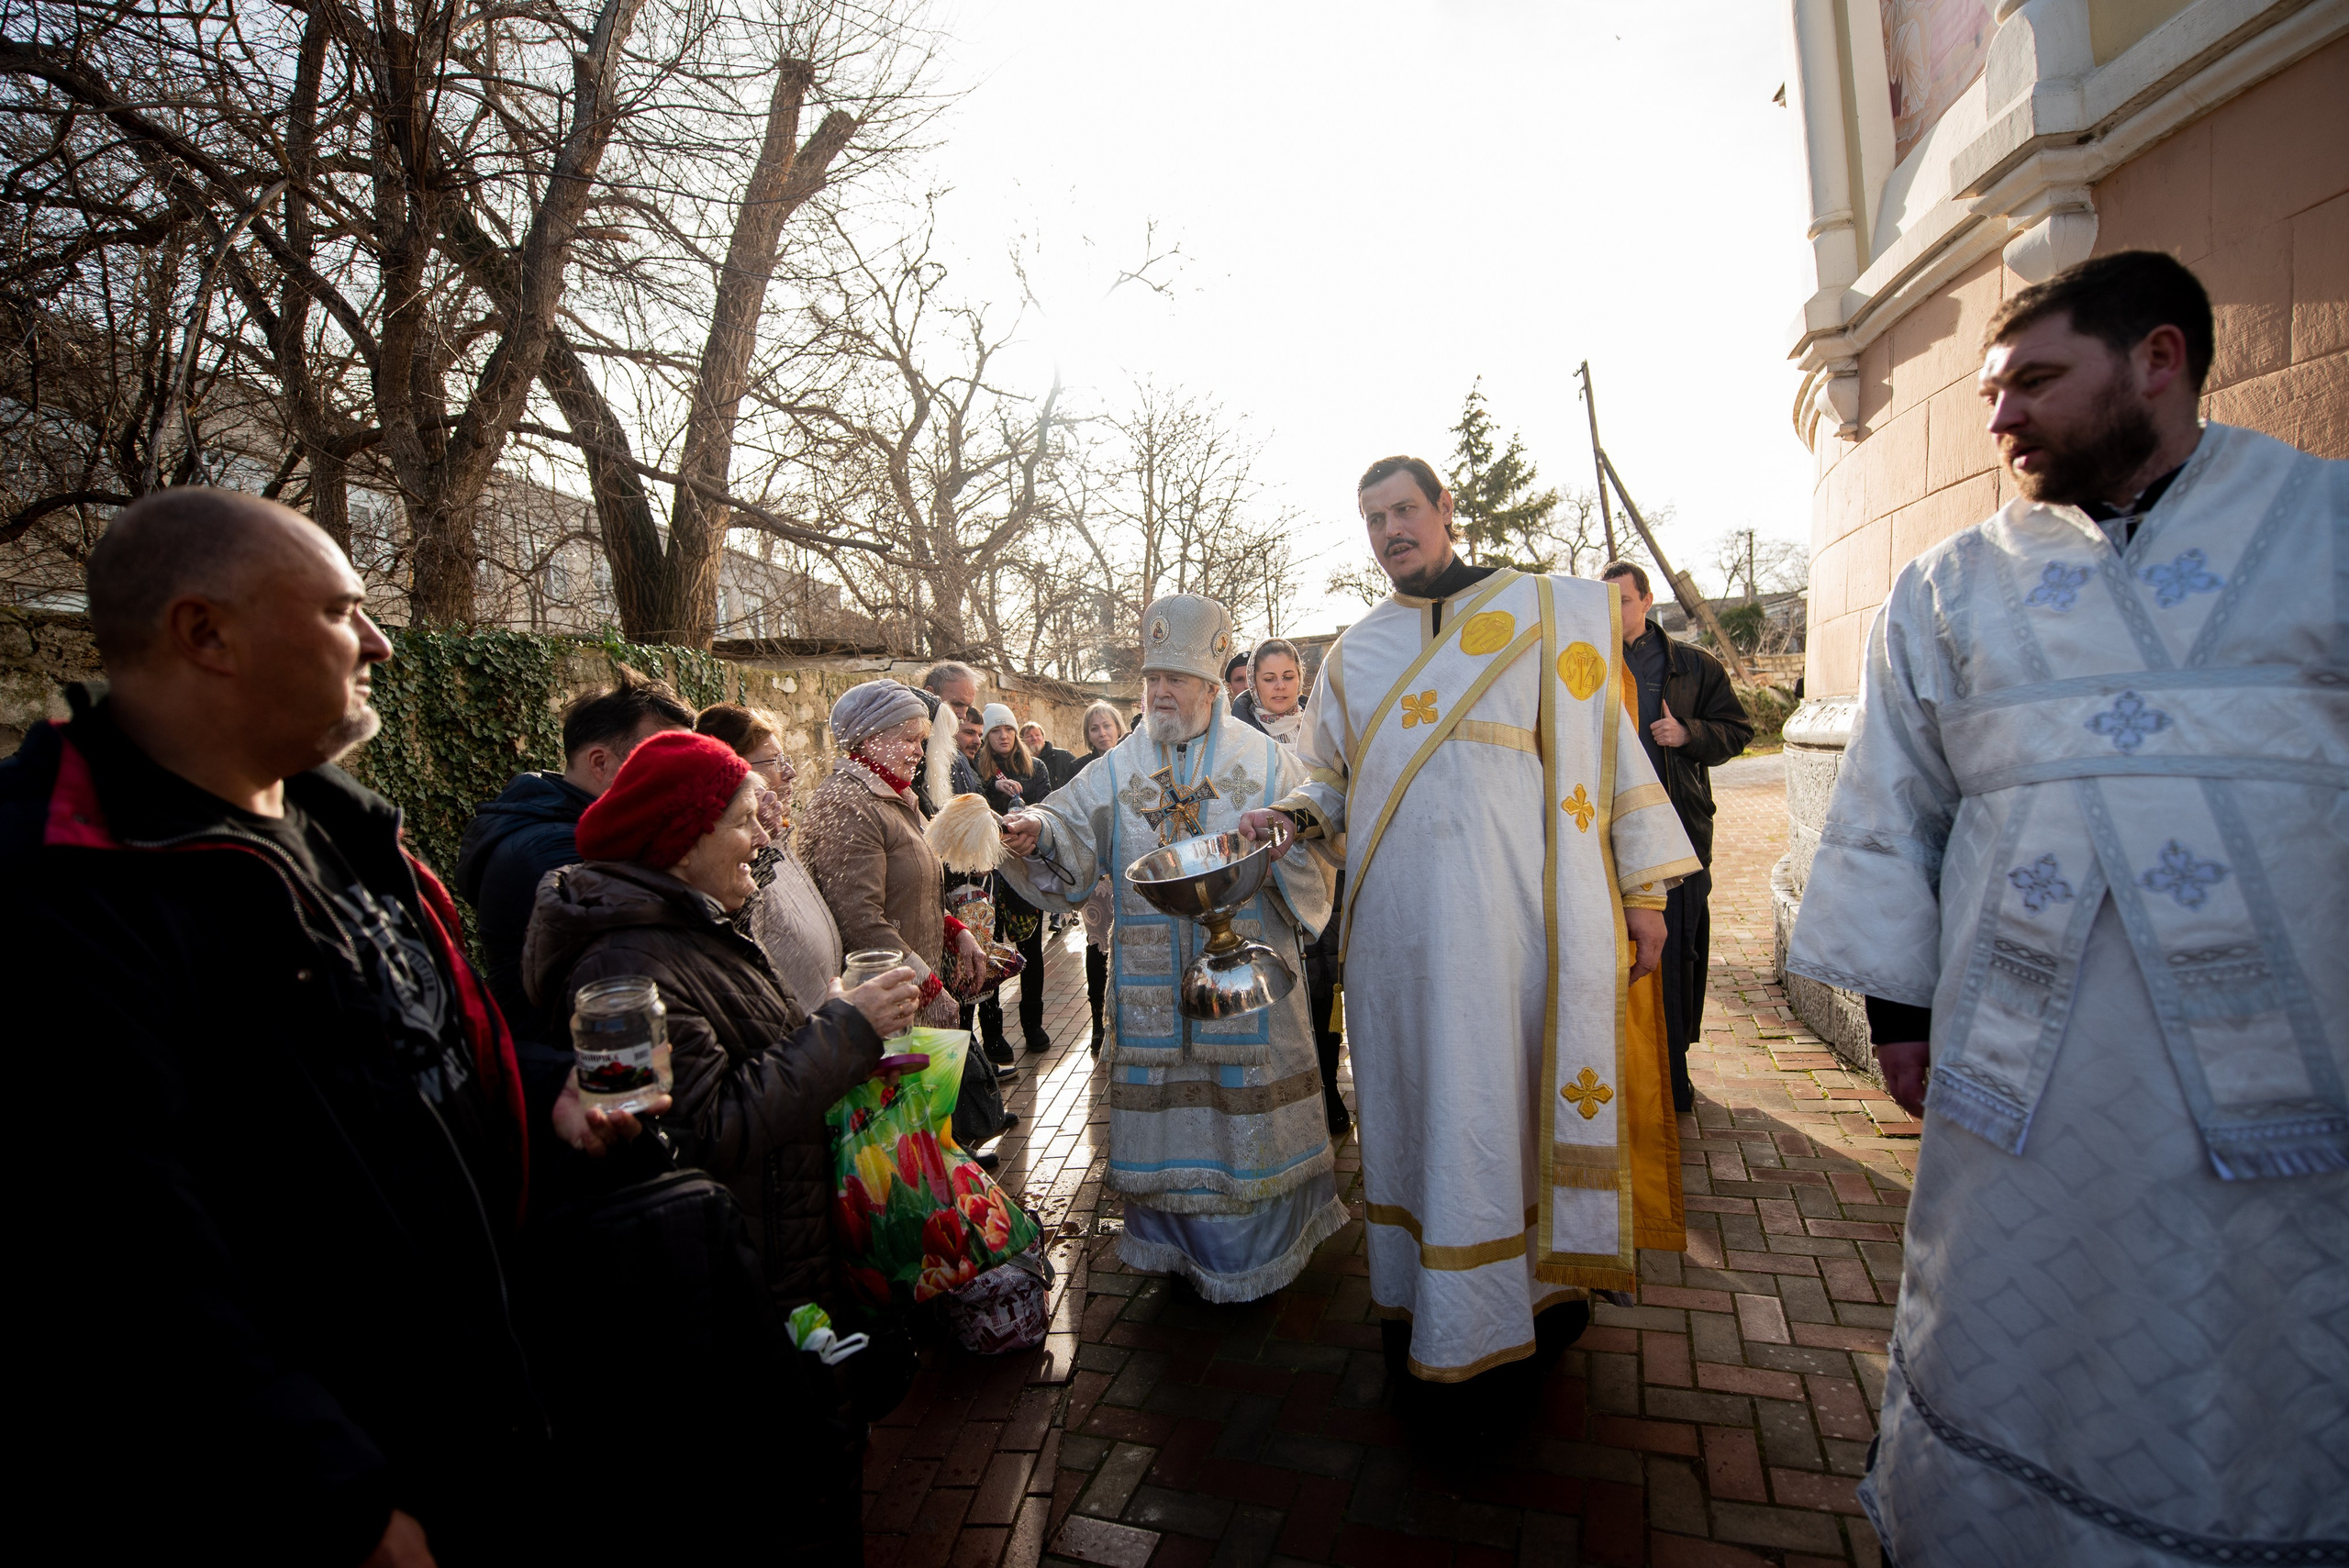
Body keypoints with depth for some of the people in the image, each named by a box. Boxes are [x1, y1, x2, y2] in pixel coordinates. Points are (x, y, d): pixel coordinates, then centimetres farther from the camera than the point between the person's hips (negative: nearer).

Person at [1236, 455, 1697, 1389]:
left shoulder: (1552, 613, 6)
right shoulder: (1352, 655, 14)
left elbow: (1609, 744, 3)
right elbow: (1331, 776, 19)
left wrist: (1644, 889, 0)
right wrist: (1297, 814, -3)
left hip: (1518, 909, -2)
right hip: (1398, 917, 3)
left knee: (1513, 1093, 3)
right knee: (1416, 1093, 9)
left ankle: (1541, 1273, 24)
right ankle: (1423, 1293, 24)